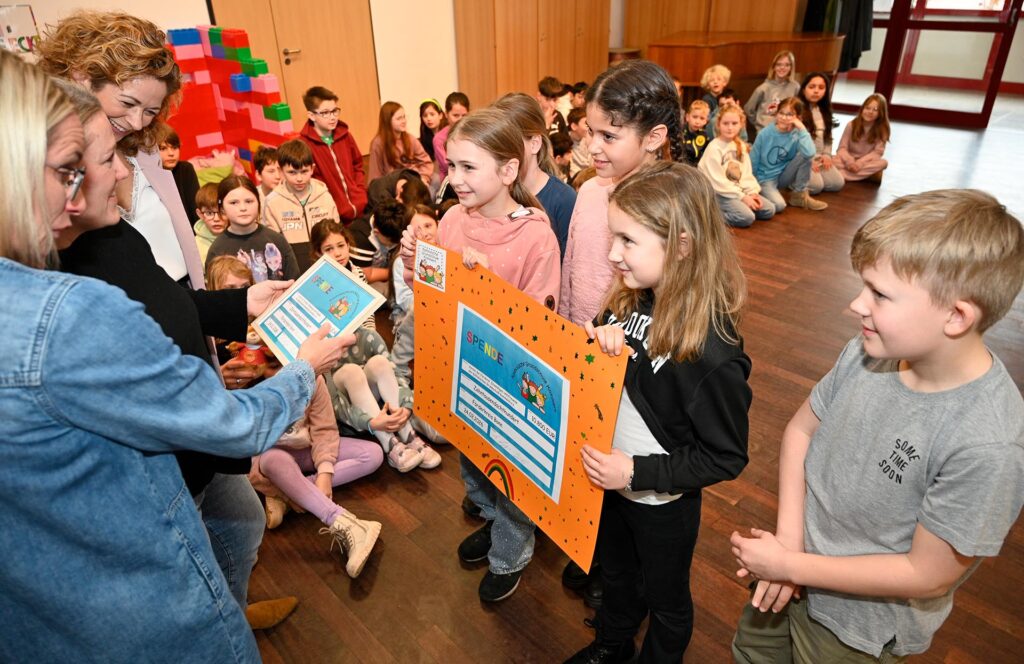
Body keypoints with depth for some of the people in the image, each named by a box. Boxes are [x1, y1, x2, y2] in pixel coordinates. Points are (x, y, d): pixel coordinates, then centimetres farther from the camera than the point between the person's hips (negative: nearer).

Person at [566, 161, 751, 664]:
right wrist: (595, 342, -21)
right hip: (608, 480, 7)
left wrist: (637, 472, -28)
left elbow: (726, 458, -23)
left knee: (665, 598, 24)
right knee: (615, 574, 32)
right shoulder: (630, 301, -13)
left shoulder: (712, 353, -32)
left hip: (662, 503, -6)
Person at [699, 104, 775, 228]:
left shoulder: (741, 146, 9)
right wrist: (742, 196, -18)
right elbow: (718, 182, -19)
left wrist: (752, 192, -8)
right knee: (747, 218, -26)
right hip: (718, 193, -8)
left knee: (769, 210, 2)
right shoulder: (714, 148, -15)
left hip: (737, 189, 8)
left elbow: (746, 174, 9)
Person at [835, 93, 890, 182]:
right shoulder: (852, 125, -3)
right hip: (849, 162, -1)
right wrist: (850, 162, -26)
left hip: (867, 162, 1)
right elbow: (842, 148, -7)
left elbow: (878, 152, -9)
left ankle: (842, 175, -38)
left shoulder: (882, 130, -3)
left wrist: (860, 162, -25)